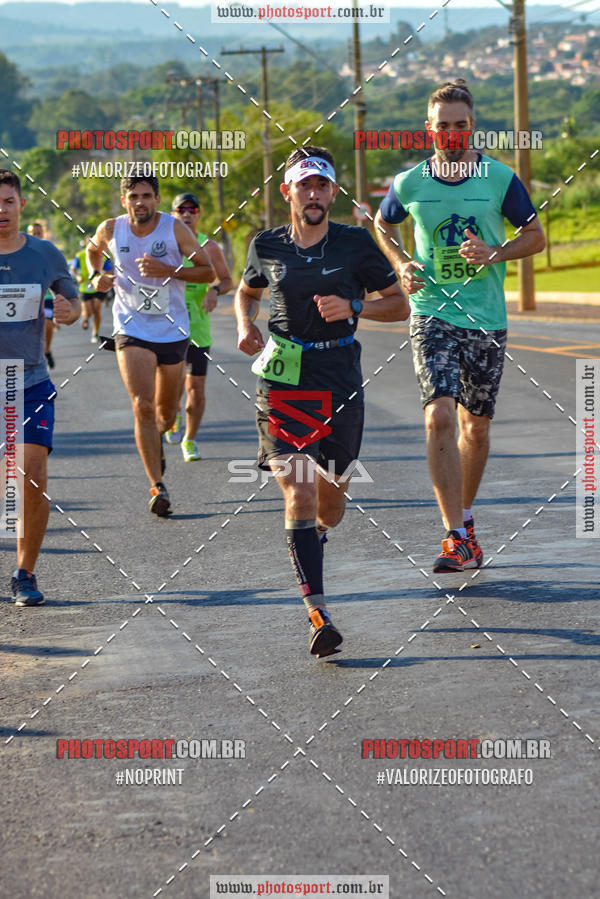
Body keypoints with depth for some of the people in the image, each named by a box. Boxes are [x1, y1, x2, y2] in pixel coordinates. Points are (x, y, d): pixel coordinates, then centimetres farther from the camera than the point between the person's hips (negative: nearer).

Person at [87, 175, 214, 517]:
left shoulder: (175, 229, -9)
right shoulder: (111, 230, -4)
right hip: (132, 331, -1)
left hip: (173, 331, 1)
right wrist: (96, 276, -2)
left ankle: (156, 439, 52)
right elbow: (93, 250, 19)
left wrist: (168, 270, -22)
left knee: (166, 414, 15)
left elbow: (208, 271, -7)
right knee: (143, 406, -19)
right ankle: (158, 486, -16)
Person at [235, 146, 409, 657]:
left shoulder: (356, 244, 1)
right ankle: (318, 614, -15)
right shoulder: (267, 246, 5)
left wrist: (352, 307, -12)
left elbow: (399, 305, 5)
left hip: (340, 380, 1)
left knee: (330, 506, 9)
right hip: (282, 380, -1)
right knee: (299, 494, -15)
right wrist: (246, 326, 3)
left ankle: (312, 537, 48)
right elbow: (247, 291, 24)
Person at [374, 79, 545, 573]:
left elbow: (536, 236, 7)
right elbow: (382, 225, 20)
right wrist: (402, 265, 2)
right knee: (440, 417, -18)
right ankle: (456, 539, -19)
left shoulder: (500, 178, -2)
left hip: (487, 319, 1)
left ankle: (465, 518, 33)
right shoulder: (408, 184, 0)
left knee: (476, 427, 10)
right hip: (432, 314, -1)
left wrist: (494, 253, -11)